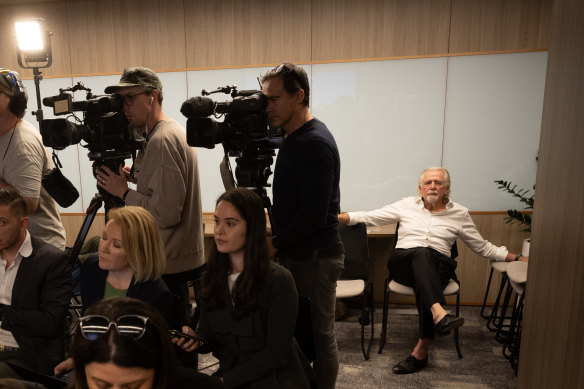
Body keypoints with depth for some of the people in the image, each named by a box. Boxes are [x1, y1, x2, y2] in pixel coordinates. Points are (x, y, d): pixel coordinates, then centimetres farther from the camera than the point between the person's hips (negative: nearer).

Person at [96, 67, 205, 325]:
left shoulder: (162, 140, -20)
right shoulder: (174, 130, 11)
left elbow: (166, 213, -25)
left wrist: (124, 192, -12)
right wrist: (136, 175, 8)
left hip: (170, 266, -10)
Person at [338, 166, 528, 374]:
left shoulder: (459, 213, 14)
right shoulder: (406, 205, 13)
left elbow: (484, 247, 19)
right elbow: (369, 217, 10)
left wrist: (518, 258, 9)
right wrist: (337, 217, -1)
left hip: (438, 265, 0)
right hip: (403, 262, 0)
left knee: (423, 285, -36)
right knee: (422, 253, -36)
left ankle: (420, 351, -31)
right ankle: (439, 313, -53)